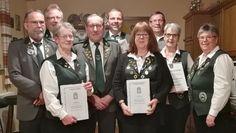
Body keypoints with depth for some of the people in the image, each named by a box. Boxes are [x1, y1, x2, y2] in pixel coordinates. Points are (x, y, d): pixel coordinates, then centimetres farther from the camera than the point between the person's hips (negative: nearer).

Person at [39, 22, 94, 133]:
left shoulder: (81, 63, 10)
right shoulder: (49, 64, -8)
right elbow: (49, 94, -14)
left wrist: (88, 89, -3)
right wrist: (63, 114, -20)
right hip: (58, 120, -5)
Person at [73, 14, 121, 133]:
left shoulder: (115, 47, 5)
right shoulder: (77, 49, -1)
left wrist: (109, 97, -6)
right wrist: (91, 97, -9)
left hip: (109, 103, 2)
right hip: (86, 103, -1)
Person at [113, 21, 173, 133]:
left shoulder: (158, 58, 5)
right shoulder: (124, 58, 7)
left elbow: (167, 83, 1)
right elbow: (116, 83, 3)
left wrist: (156, 100, -12)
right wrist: (122, 103, -8)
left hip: (150, 112, 0)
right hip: (128, 112, 1)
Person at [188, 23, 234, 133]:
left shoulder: (221, 58, -15)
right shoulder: (200, 59, 11)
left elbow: (222, 88, -21)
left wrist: (212, 114, -21)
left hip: (212, 114, -8)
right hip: (198, 111, 8)